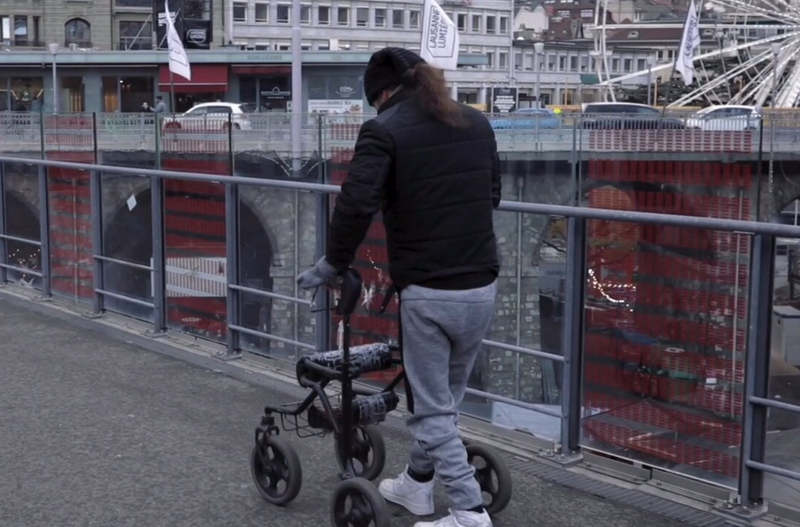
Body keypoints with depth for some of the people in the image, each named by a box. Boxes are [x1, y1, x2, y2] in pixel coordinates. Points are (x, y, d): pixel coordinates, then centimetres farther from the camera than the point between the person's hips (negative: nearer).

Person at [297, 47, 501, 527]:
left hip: (428, 292, -6)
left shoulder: (385, 130, -8)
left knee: (433, 408, 6)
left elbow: (356, 205, -17)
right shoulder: (477, 122, 11)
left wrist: (333, 263, -3)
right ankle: (417, 484, 38)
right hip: (482, 286, 6)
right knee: (447, 397, 21)